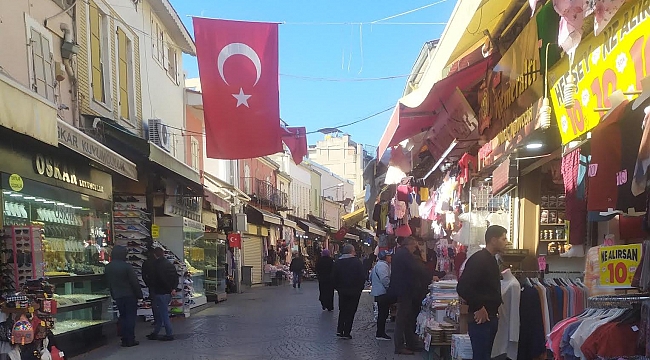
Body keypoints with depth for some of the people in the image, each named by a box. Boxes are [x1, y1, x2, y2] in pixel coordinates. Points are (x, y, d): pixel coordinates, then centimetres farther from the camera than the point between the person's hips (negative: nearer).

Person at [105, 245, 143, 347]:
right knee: (130, 316, 0)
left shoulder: (108, 267, 5)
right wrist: (139, 294, -4)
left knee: (122, 316, 13)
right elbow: (134, 282, -13)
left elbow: (109, 283, 12)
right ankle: (130, 340, 0)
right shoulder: (126, 266, -16)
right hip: (130, 295, -6)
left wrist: (113, 295, 19)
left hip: (117, 296, 6)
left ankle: (124, 340, 13)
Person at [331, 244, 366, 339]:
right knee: (351, 311, 3)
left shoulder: (338, 262, 1)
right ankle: (346, 333, 4)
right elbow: (363, 277, -9)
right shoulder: (357, 262, -9)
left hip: (342, 291, 3)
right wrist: (360, 287, 3)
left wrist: (337, 287, 13)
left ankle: (340, 330, 8)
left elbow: (334, 277, 4)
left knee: (342, 310, 16)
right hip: (354, 291, -3)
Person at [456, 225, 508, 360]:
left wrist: (495, 306, 9)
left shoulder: (491, 260, 13)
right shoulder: (478, 259, -17)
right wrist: (478, 308, -19)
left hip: (491, 317, 10)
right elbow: (462, 287, -27)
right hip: (481, 319, -10)